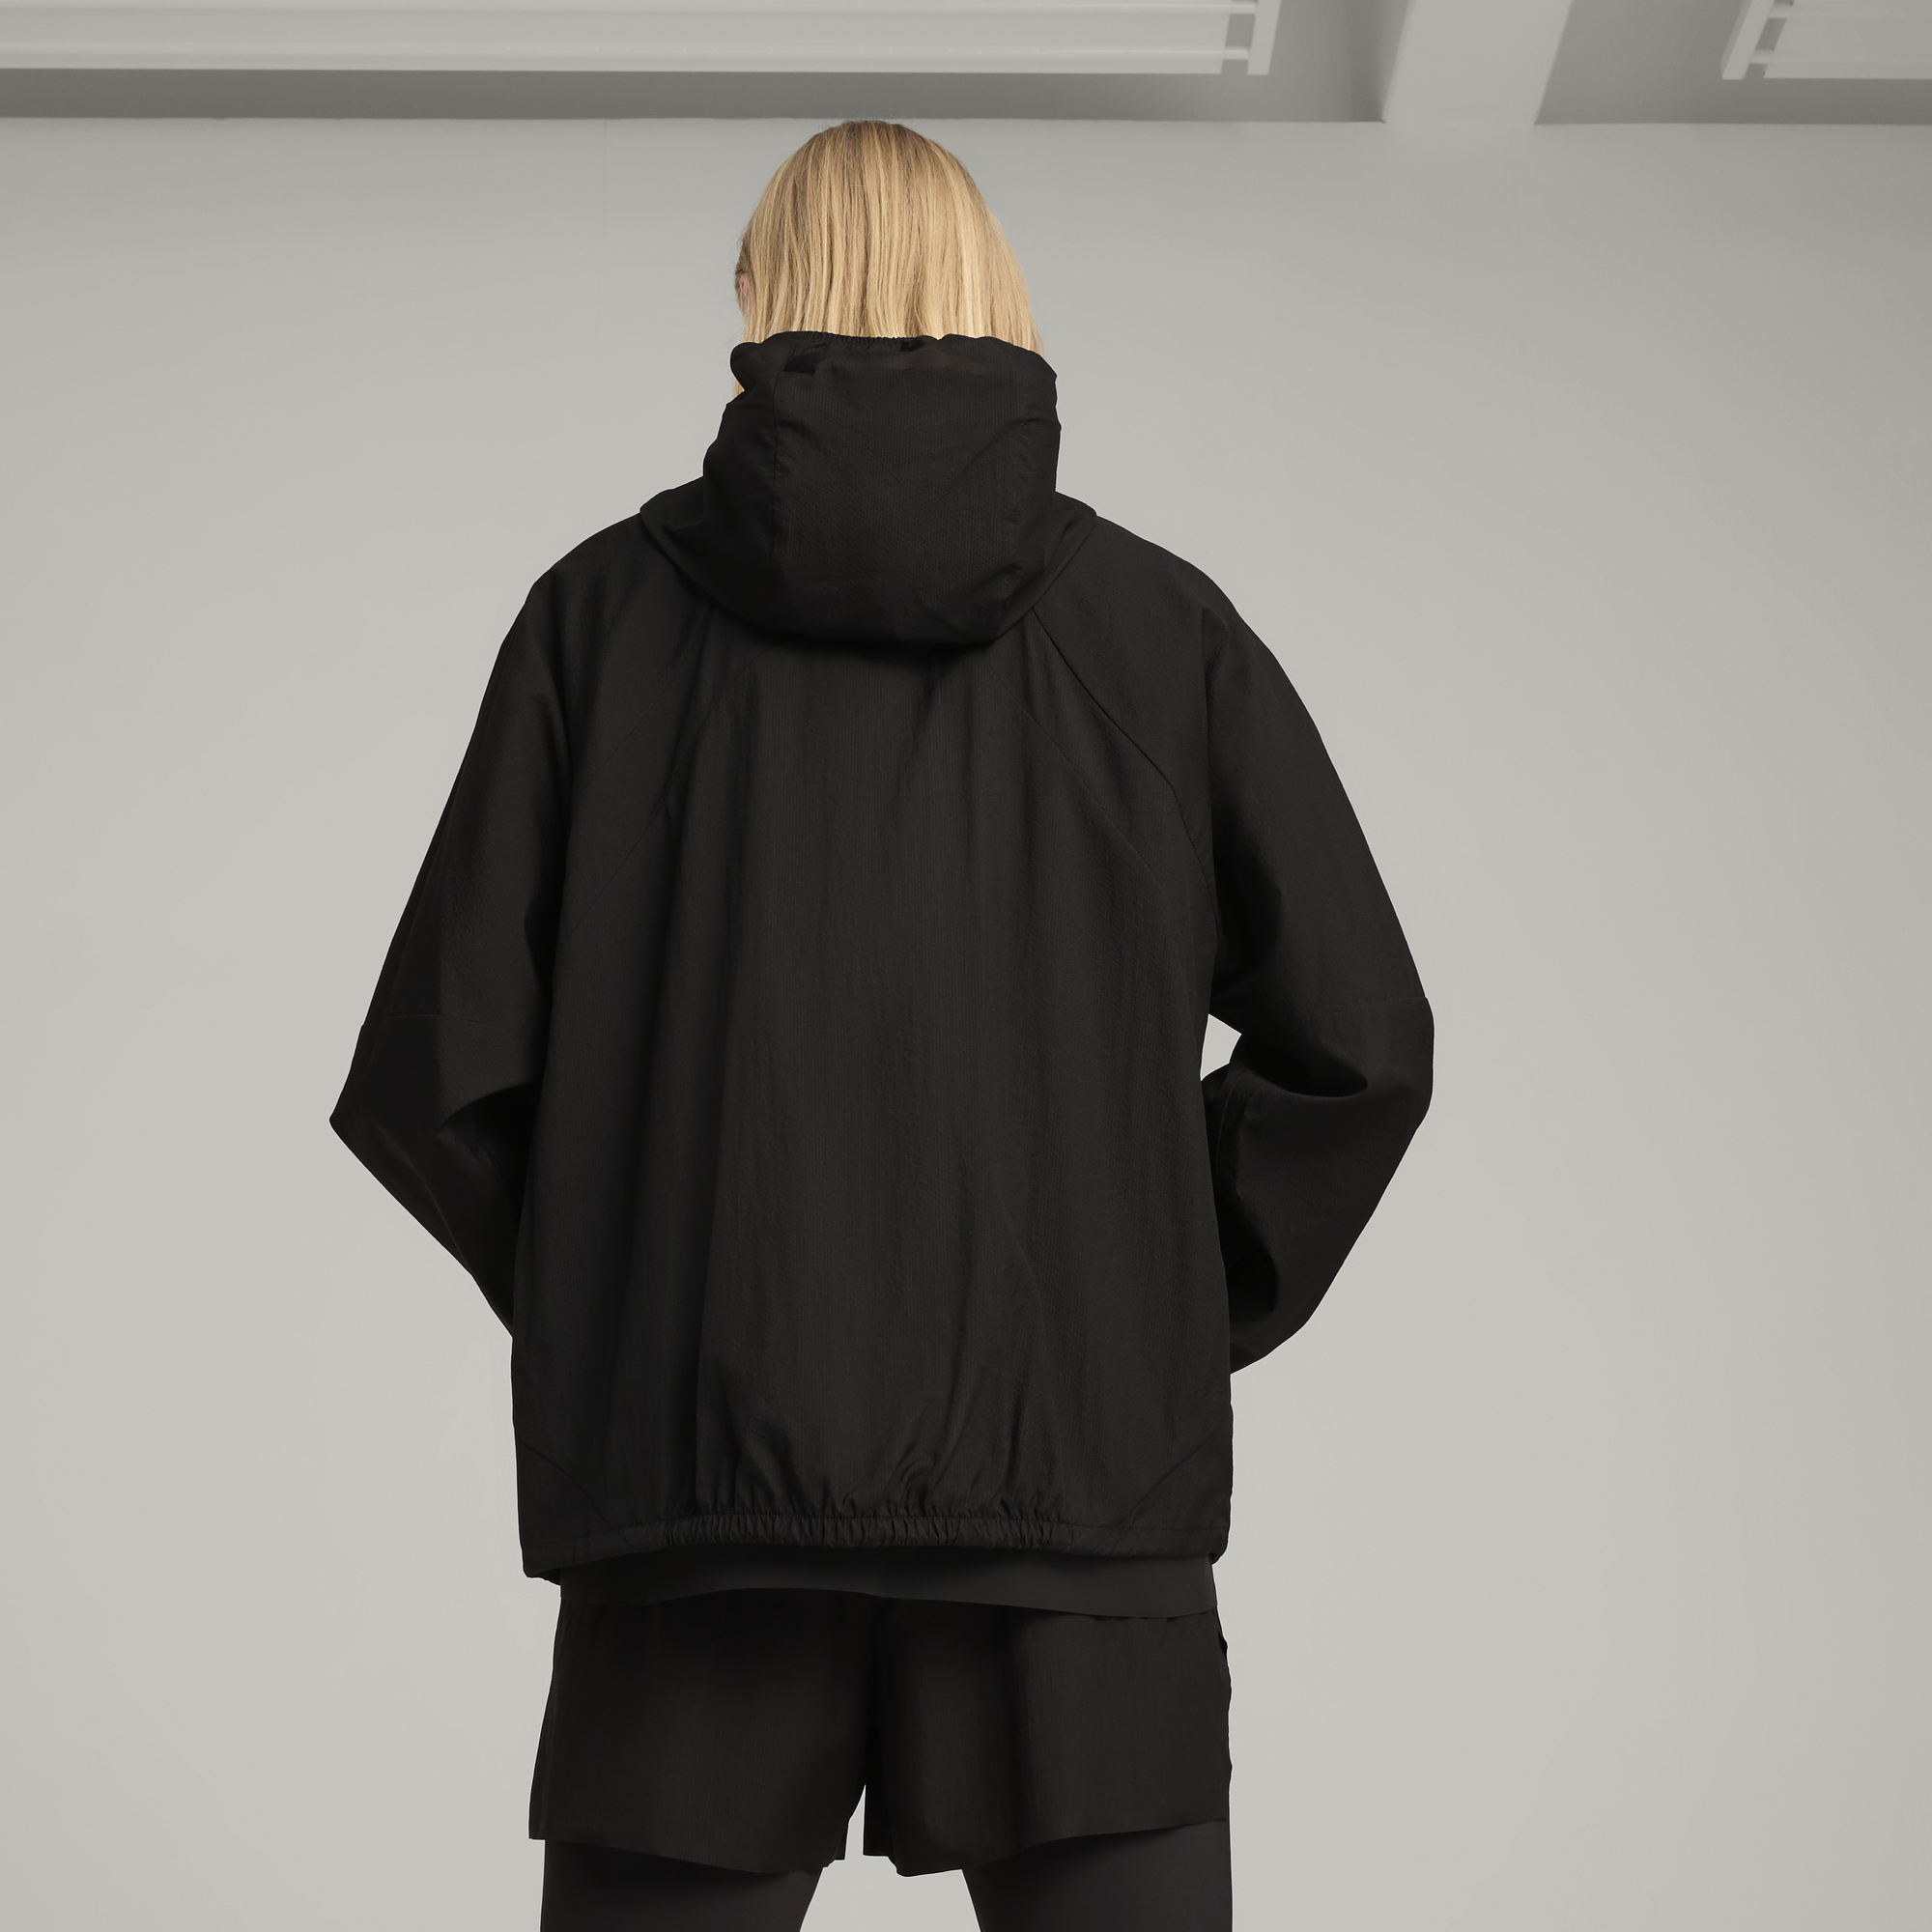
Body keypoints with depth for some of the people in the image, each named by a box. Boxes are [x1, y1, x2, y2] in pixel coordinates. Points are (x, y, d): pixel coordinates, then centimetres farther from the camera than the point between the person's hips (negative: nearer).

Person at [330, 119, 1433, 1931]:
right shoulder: (1162, 622, 3)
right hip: (1084, 1487, 0)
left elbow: (435, 1073, 0)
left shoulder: (612, 605, 3)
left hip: (697, 1494, 1)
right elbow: (1361, 1036, 1)